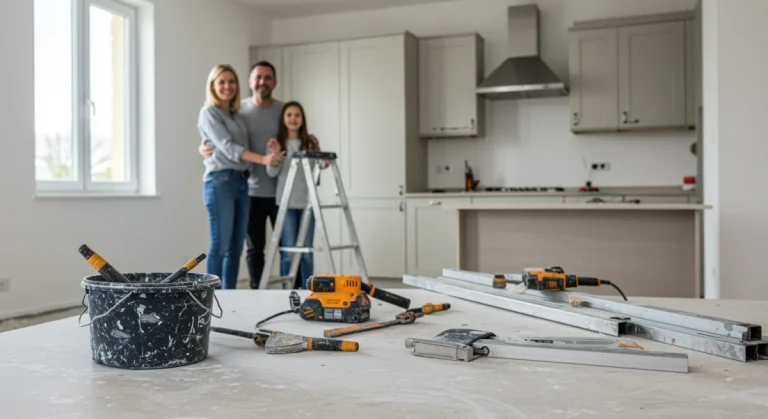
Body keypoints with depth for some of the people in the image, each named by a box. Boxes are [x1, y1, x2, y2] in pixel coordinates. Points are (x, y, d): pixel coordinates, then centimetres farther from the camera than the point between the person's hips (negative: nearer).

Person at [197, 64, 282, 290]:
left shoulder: (237, 115, 18)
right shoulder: (209, 113, -4)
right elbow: (227, 147, -16)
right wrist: (262, 159, -27)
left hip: (242, 182, 7)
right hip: (220, 181, -7)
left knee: (236, 247, 7)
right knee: (220, 245, -7)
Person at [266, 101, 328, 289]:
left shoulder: (311, 143, 8)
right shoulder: (276, 143, 5)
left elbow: (320, 164, -5)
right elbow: (272, 173, -1)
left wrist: (325, 162, -27)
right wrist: (274, 156, -19)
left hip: (307, 202, 2)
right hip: (286, 203, -1)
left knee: (306, 251, 6)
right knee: (288, 251, -2)